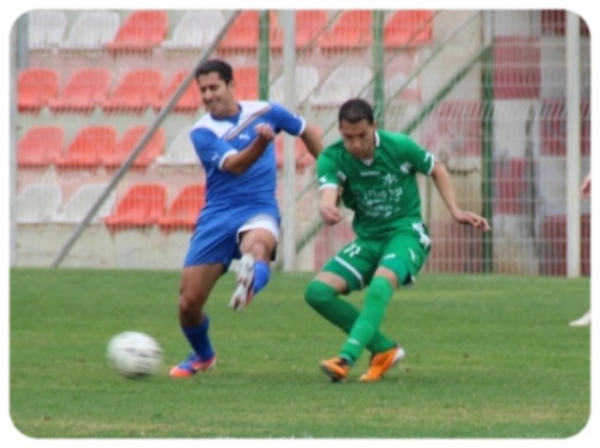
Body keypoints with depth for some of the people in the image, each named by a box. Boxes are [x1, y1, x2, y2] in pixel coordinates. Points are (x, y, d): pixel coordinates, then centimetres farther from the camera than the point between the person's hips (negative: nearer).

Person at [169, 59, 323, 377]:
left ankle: (250, 283, -71)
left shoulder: (265, 111, 4)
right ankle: (202, 356, 29)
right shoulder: (202, 132, -3)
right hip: (217, 217, 1)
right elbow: (234, 165, -21)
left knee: (257, 246, -40)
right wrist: (261, 142, -39)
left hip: (259, 211, -1)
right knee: (188, 303, 2)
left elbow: (307, 132, 22)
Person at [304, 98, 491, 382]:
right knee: (318, 291, -11)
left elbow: (437, 170, 5)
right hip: (368, 238, 4)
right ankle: (384, 348, 0)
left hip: (406, 232, -4)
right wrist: (327, 208, -58)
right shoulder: (332, 158, -13)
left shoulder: (399, 147, -15)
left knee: (380, 285, -34)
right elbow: (328, 192, -33)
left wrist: (455, 212, -4)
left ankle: (346, 358, -45)